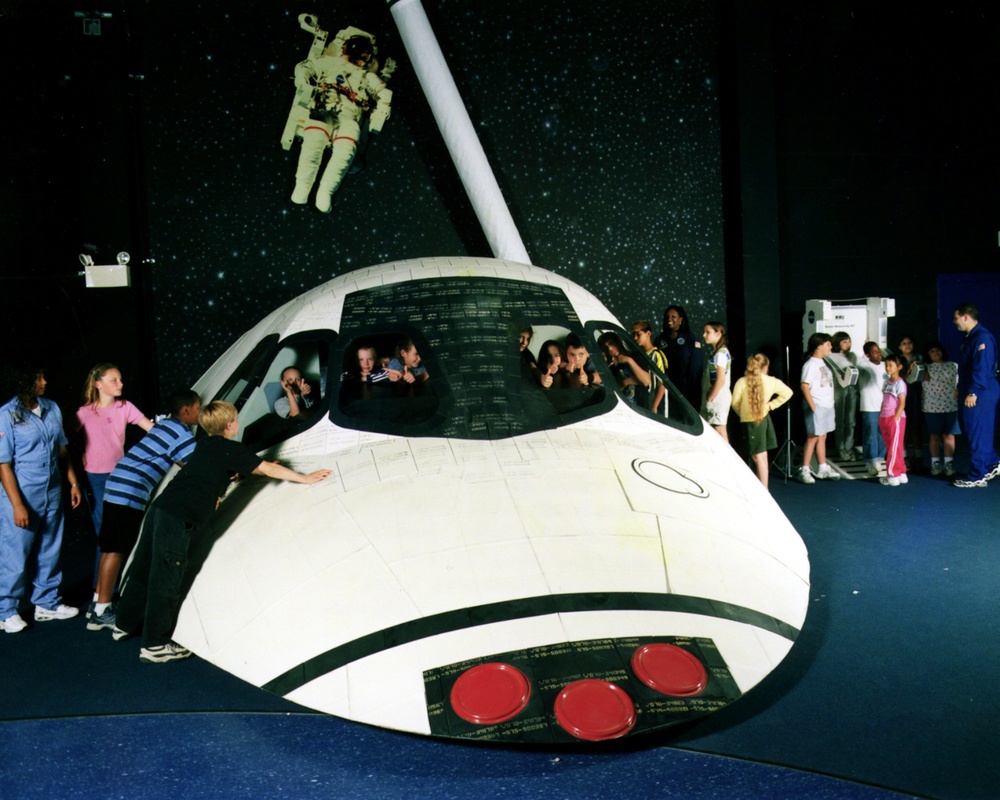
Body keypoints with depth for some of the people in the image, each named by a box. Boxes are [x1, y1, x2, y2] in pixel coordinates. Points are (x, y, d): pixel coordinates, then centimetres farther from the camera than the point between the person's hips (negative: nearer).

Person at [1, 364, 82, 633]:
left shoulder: (52, 408, 5)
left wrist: (73, 483, 13)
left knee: (49, 551, 15)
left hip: (52, 493, 6)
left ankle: (47, 603, 29)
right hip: (23, 495, -6)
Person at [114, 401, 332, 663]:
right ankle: (154, 646, 3)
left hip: (160, 507, 9)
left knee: (143, 568, 20)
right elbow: (268, 469, -1)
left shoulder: (205, 445, 20)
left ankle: (126, 624, 36)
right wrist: (306, 478, 8)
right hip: (179, 518, -9)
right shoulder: (232, 449, -3)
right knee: (166, 580, -3)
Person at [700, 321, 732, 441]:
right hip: (716, 398, 9)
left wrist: (710, 398, -14)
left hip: (718, 397, -9)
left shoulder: (720, 353, -13)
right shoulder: (714, 351, 15)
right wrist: (708, 398, 13)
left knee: (720, 431, -8)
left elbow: (720, 380, -19)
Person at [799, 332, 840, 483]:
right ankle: (804, 471, 3)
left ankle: (823, 468, 19)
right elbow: (804, 386, -19)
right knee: (813, 437, -4)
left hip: (827, 406, 8)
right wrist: (813, 407, -21)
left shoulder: (822, 363, 13)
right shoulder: (810, 364, -14)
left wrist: (830, 406, 13)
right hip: (817, 406, -8)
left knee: (822, 437, 12)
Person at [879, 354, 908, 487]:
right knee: (890, 447, 11)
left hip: (896, 418, -8)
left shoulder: (900, 383, -10)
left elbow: (902, 403, -14)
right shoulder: (887, 383, 13)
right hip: (885, 418, 8)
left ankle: (892, 476, -1)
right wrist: (881, 417, 12)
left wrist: (895, 418, -19)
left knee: (894, 447, -4)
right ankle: (901, 473, 19)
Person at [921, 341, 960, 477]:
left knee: (948, 435, 0)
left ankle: (948, 464, 6)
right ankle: (935, 464, 13)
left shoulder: (953, 366, 10)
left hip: (950, 406, 0)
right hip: (931, 407, 0)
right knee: (934, 435, 5)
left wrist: (959, 391, -10)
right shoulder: (925, 368, 10)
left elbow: (961, 381, 6)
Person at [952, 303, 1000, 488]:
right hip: (969, 394, 10)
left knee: (977, 435, -4)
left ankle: (977, 477, 2)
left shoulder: (982, 337, -17)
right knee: (970, 431, 14)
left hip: (980, 396, -10)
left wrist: (973, 393, -25)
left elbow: (982, 368, -23)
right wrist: (961, 390, 23)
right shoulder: (970, 337, 16)